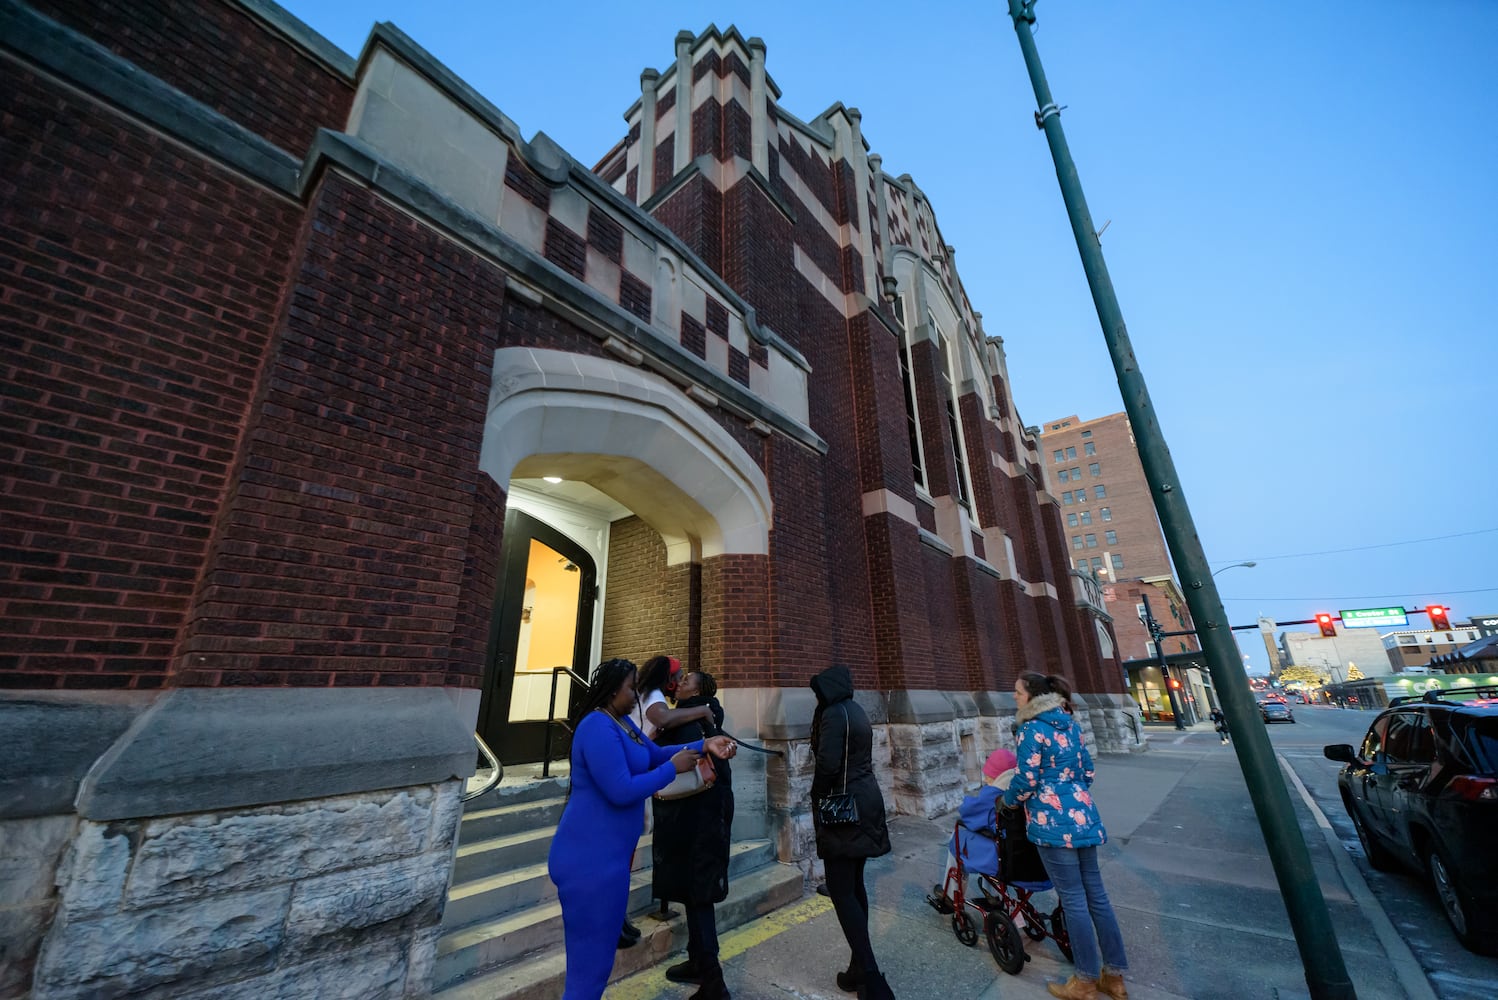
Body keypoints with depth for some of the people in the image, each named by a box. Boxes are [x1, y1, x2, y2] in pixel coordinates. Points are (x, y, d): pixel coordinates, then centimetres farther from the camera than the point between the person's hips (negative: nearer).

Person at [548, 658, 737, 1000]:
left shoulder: (622, 721, 9)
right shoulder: (599, 727, -26)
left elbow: (655, 754, 11)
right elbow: (622, 791, -30)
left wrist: (704, 745, 0)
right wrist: (673, 769, -19)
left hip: (606, 853, 11)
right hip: (592, 857, -10)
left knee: (599, 947, 25)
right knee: (592, 959, 6)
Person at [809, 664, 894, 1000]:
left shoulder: (833, 714, -18)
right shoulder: (855, 711, 9)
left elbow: (827, 764, -24)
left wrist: (817, 799, -7)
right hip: (864, 802, 9)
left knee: (841, 892, -1)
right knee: (854, 886, 17)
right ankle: (861, 968, 26)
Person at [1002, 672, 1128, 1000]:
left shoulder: (1031, 729, -15)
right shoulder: (1071, 725, 8)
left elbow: (1026, 782, -14)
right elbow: (1087, 771, 16)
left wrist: (1007, 800, 5)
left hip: (1053, 822, -8)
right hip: (1083, 817, 8)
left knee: (1073, 900, 3)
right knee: (1095, 894, 14)